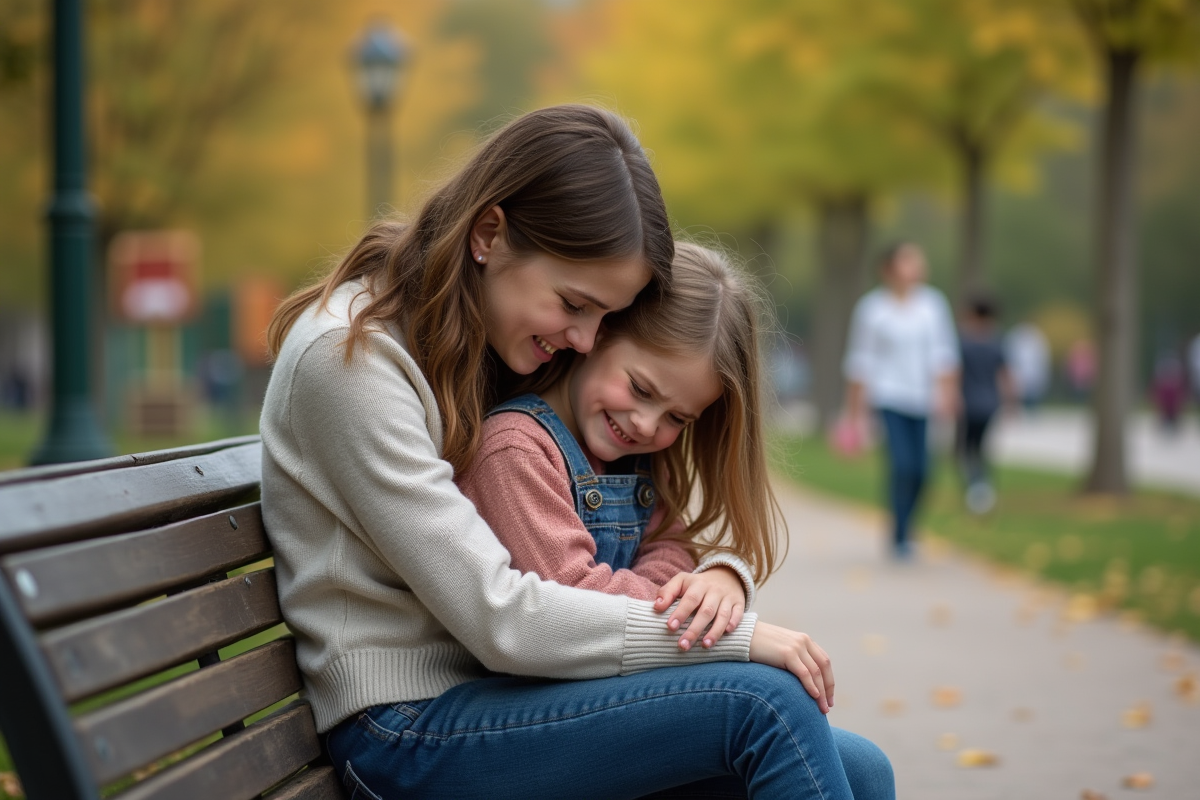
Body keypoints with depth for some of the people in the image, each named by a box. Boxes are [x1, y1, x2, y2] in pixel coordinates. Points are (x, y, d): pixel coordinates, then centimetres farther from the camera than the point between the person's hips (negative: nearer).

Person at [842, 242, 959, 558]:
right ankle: (899, 536, -5)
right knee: (902, 463, -16)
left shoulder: (933, 302, 5)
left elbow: (943, 351, 5)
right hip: (888, 394, -4)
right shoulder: (872, 306, -3)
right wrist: (856, 407, 1)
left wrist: (946, 390, -7)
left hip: (922, 397, 4)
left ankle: (902, 529, 24)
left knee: (920, 468, 1)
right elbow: (860, 357, 0)